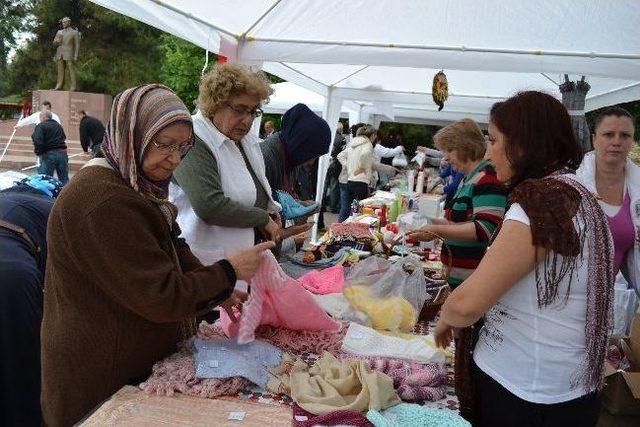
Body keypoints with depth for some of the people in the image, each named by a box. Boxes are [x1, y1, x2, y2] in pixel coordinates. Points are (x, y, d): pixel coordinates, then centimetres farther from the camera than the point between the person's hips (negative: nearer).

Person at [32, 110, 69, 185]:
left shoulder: (41, 126, -5)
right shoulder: (58, 125, 17)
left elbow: (38, 141, -16)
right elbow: (64, 138, 20)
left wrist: (38, 152, -5)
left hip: (49, 154, -6)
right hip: (62, 153, 6)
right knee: (64, 179, 11)